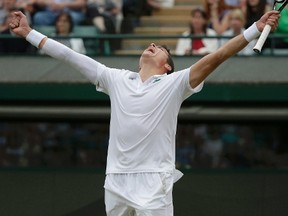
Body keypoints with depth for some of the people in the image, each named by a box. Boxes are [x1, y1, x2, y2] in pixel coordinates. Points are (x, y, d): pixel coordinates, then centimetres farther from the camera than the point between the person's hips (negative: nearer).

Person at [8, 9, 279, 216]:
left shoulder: (174, 84, 2)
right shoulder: (117, 79, 12)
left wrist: (256, 29, -16)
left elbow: (215, 57, -7)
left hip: (153, 184, -4)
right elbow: (71, 56, 14)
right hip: (116, 182, 4)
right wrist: (29, 33, 15)